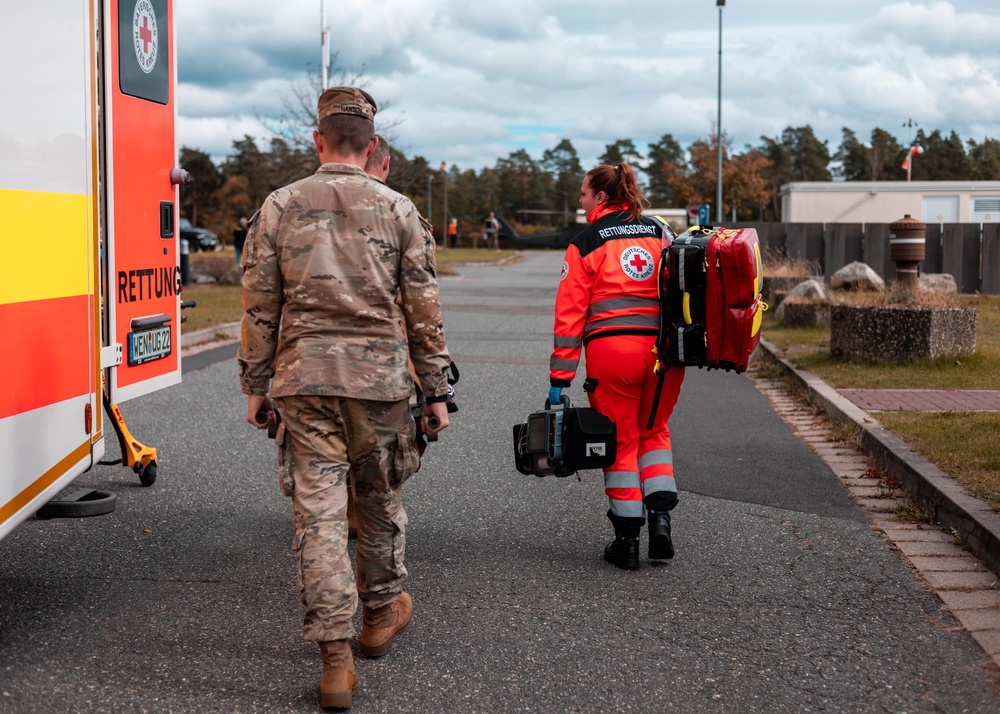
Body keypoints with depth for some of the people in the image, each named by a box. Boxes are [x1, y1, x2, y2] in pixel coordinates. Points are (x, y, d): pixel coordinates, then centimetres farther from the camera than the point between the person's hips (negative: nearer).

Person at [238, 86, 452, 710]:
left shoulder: (279, 208, 3)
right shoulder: (397, 210, 1)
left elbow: (259, 307, 4)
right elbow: (424, 309, 1)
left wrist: (255, 386, 12)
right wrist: (437, 392, 8)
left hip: (303, 378, 0)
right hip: (379, 377, 0)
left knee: (318, 509, 0)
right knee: (380, 500, 17)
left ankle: (336, 655, -2)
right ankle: (382, 611, 36)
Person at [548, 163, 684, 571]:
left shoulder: (585, 244, 2)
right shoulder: (660, 233, 13)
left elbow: (570, 312, -2)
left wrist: (560, 377, -1)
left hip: (611, 348, -3)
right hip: (664, 345, 3)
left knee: (620, 442, 9)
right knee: (653, 431, 22)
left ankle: (627, 541, 12)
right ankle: (660, 514, 5)